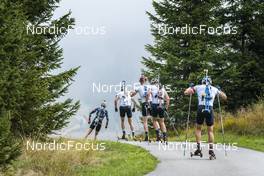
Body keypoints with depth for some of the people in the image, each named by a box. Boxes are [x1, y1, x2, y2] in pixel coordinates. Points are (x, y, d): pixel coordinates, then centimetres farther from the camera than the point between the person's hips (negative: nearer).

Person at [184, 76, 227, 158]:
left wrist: (191, 87, 26)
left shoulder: (198, 87, 12)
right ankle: (211, 150, -1)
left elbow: (186, 92, 6)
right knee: (210, 130, 11)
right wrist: (219, 91, 39)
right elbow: (225, 97, 25)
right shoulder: (214, 89, 17)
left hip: (201, 109, -1)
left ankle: (199, 149, 5)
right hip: (210, 110, 1)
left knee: (198, 128, 17)